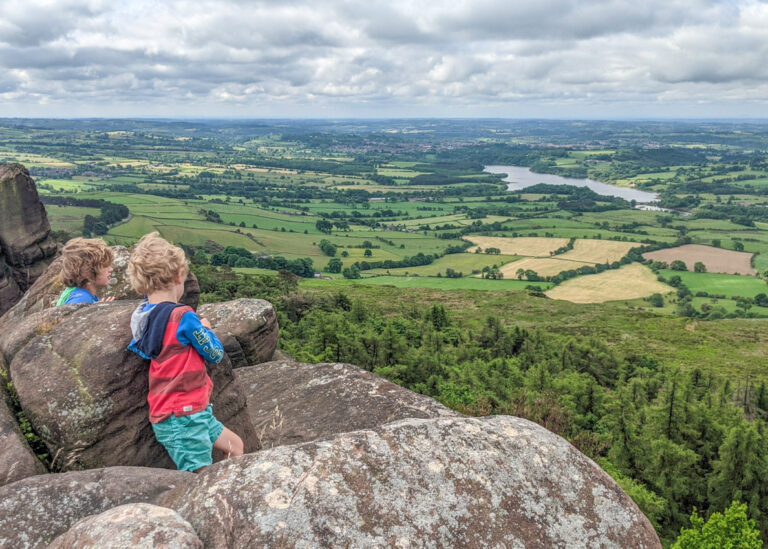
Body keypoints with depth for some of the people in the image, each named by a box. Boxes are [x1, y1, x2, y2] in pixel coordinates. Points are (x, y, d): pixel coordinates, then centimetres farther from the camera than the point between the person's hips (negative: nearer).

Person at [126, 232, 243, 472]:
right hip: (182, 418, -9)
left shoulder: (141, 314, 3)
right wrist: (205, 328, 12)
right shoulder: (183, 317, -19)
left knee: (235, 446, 19)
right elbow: (215, 353, -8)